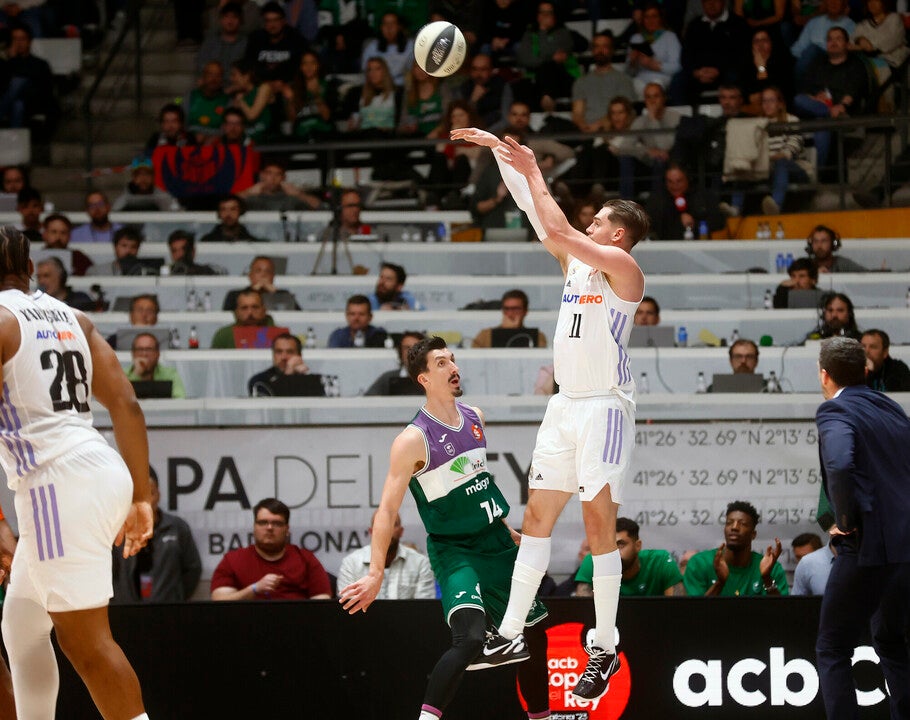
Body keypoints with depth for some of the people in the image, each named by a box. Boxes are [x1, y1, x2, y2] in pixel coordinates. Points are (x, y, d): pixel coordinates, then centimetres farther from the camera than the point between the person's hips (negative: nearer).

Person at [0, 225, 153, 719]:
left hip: (57, 483, -9)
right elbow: (126, 404, 13)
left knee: (85, 640, -7)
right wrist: (140, 497, 16)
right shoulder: (70, 317, 17)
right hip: (103, 471, 9)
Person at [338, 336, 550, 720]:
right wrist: (376, 573, -23)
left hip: (496, 542, 7)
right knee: (470, 637, -28)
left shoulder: (475, 418, 6)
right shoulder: (413, 439, -16)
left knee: (534, 636, 14)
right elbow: (387, 509, -17)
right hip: (454, 550, -7)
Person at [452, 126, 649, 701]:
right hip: (567, 405, 9)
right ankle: (511, 633, 10)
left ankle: (606, 648, -4)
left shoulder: (622, 267, -9)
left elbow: (558, 228, -18)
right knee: (538, 515, 7)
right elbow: (542, 219, 18)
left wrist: (533, 172, -7)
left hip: (605, 406, -9)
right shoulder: (577, 261, 14)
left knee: (599, 524, -8)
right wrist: (501, 153, 16)